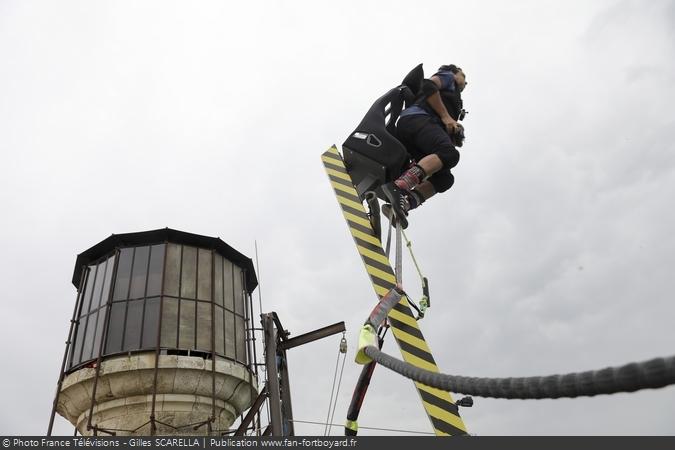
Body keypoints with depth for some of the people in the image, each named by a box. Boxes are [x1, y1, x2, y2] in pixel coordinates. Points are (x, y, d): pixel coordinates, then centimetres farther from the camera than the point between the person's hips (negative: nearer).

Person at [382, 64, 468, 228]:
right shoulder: (447, 77, 21)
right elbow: (428, 85, -4)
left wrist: (454, 137, 10)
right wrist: (445, 117, -6)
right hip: (417, 118, -8)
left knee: (445, 178, -9)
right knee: (449, 153, -33)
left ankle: (401, 204, -29)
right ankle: (398, 187, -49)